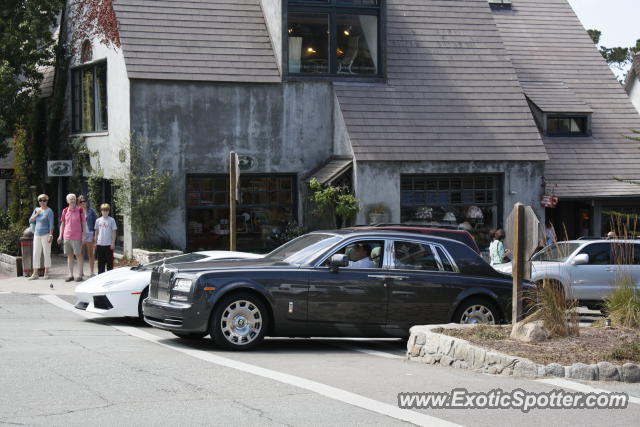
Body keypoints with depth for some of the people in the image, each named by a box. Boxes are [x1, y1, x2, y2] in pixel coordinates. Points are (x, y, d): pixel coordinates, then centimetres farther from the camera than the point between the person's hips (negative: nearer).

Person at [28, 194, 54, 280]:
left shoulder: (49, 211, -6)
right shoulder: (36, 209, 12)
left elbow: (51, 224, -11)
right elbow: (30, 221, 10)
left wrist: (51, 235, -18)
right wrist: (36, 214, -6)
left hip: (46, 234, -6)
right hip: (37, 234, 6)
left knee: (46, 253, -2)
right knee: (36, 254, 2)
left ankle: (46, 273, 5)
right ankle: (35, 274, 4)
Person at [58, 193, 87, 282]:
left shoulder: (80, 210, -2)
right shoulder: (65, 211, 8)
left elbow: (84, 224, -1)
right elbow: (62, 224, 15)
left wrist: (84, 235, -7)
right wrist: (60, 236, 9)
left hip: (77, 237, -4)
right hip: (67, 237, 4)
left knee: (78, 255, -3)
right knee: (69, 255, 7)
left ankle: (80, 275, 1)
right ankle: (70, 275, 12)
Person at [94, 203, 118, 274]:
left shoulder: (111, 220, -1)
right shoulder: (98, 220, 8)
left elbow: (114, 232, -1)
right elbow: (96, 232, 13)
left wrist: (113, 243, -6)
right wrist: (95, 243, 9)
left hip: (109, 244, -3)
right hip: (100, 244, 3)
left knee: (109, 261, 1)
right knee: (101, 261, 7)